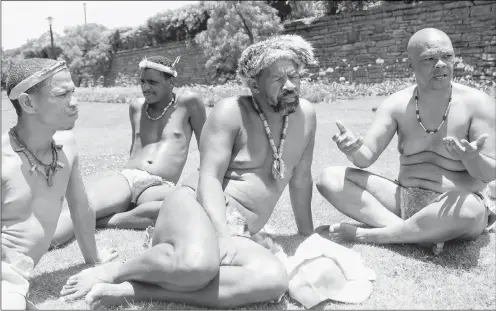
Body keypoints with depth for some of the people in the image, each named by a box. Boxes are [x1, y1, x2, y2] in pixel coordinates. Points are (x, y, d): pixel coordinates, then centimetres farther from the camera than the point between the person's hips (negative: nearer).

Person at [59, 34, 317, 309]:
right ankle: (112, 272, -10)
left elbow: (301, 179, 18)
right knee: (198, 263, -42)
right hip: (196, 206, -5)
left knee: (275, 281, -30)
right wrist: (222, 236, -26)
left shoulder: (305, 114, 9)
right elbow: (209, 178, -13)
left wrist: (307, 236, 22)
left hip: (238, 236, 6)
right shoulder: (231, 112, -5)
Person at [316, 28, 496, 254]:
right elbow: (367, 157, -6)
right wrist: (354, 150, -30)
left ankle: (365, 235, -22)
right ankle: (418, 233, -24)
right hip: (404, 198, 3)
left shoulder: (477, 103, -8)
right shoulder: (396, 104, -1)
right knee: (329, 179, -13)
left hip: (453, 206, -2)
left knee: (471, 209, -41)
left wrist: (471, 158, -33)